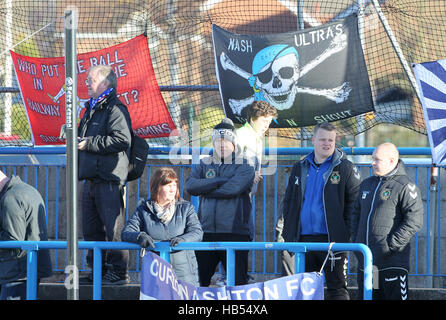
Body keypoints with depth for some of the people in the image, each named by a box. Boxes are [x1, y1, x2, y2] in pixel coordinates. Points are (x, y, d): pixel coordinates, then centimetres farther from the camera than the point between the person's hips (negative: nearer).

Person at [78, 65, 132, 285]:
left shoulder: (115, 109, -9)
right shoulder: (92, 109, 21)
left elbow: (122, 140, -21)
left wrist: (90, 143, -17)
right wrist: (75, 139, 14)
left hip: (109, 178, -10)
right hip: (92, 179, 10)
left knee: (113, 227, -7)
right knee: (91, 229, 11)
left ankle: (119, 272, -3)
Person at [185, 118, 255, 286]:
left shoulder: (244, 166, 4)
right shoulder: (204, 164, 15)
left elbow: (233, 188, -14)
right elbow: (190, 185, -3)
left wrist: (205, 189, -3)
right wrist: (220, 182, -10)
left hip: (235, 233, -4)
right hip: (207, 232, 4)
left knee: (237, 281, -3)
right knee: (198, 280, 3)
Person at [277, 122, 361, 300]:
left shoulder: (345, 168, 0)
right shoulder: (300, 169, 15)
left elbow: (354, 202, -3)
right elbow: (288, 203, 19)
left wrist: (347, 232, -13)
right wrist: (286, 234, 9)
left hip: (331, 239, -5)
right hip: (303, 240, 5)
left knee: (336, 288, -4)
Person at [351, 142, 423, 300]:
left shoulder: (405, 186, -7)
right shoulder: (367, 184, 17)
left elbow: (415, 221, -15)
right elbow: (357, 215, 27)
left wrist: (391, 245, -17)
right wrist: (356, 241, 13)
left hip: (392, 263, -7)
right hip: (366, 261, 7)